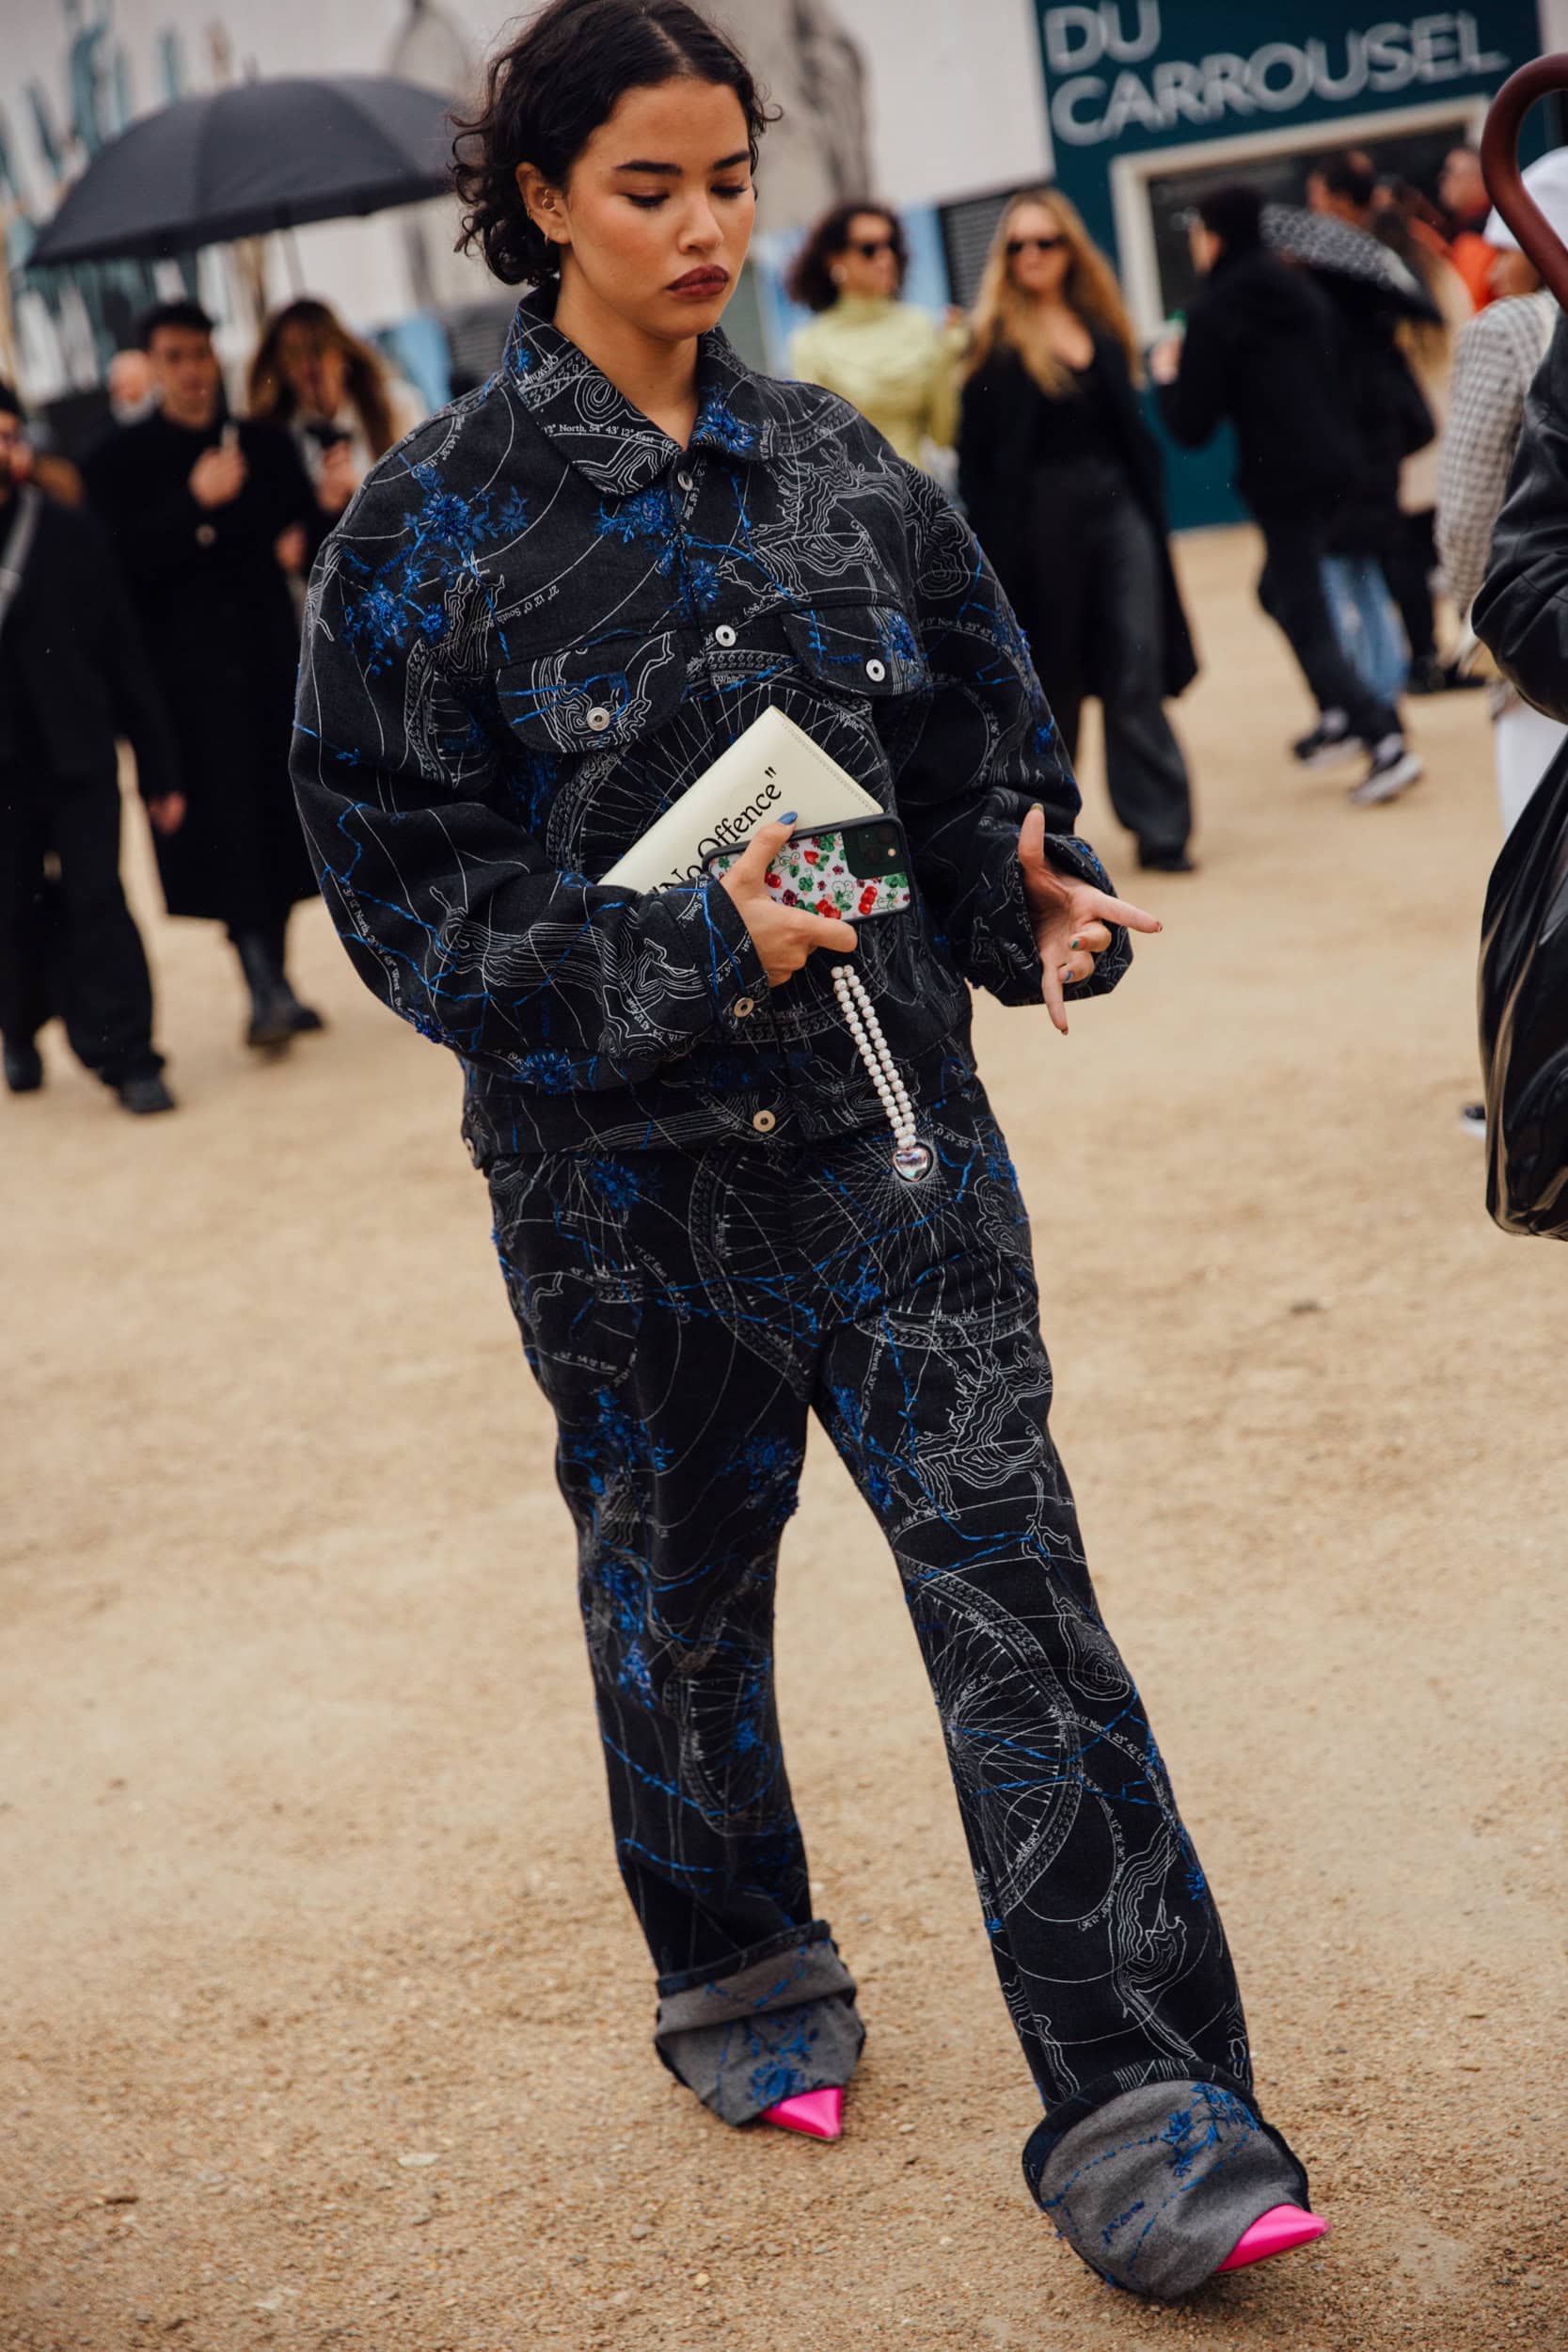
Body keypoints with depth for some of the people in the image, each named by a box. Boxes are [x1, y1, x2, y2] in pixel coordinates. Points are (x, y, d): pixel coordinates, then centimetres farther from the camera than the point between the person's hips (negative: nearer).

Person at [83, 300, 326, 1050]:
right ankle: (265, 986, -13)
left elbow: (306, 525, 18)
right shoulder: (118, 461, 3)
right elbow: (123, 561, -9)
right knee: (223, 825, -12)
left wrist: (300, 543, -5)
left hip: (267, 662, 4)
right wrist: (195, 502, -19)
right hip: (186, 673, -4)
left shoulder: (264, 445, 14)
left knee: (277, 817, 6)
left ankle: (273, 980, 18)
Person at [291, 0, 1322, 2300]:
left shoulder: (842, 468, 5)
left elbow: (981, 745, 12)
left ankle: (1143, 2109, -2)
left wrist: (1046, 892, -10)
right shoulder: (433, 528, -6)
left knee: (1007, 1566, -6)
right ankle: (740, 1977, 40)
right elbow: (404, 881, -8)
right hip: (619, 1160, -1)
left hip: (885, 1115, 2)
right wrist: (689, 951, -18)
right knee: (677, 1575, 15)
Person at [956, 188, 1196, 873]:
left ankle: (1160, 826, 1)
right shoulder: (995, 338, -3)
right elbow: (976, 456, -7)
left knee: (1138, 674, -1)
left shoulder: (1101, 325, 11)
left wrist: (1150, 508, 9)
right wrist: (993, 548, -13)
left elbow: (1130, 429, 16)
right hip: (1043, 521, -4)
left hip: (1117, 507, 4)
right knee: (1052, 685, 6)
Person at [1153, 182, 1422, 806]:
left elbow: (1191, 427, -12)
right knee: (1282, 591, 25)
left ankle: (1385, 740, -13)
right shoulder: (1303, 291, 10)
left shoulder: (1213, 311, -11)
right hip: (1336, 463, 8)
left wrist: (1166, 375, 8)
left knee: (1306, 620, -2)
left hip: (1282, 480, -8)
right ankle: (1341, 714, 24)